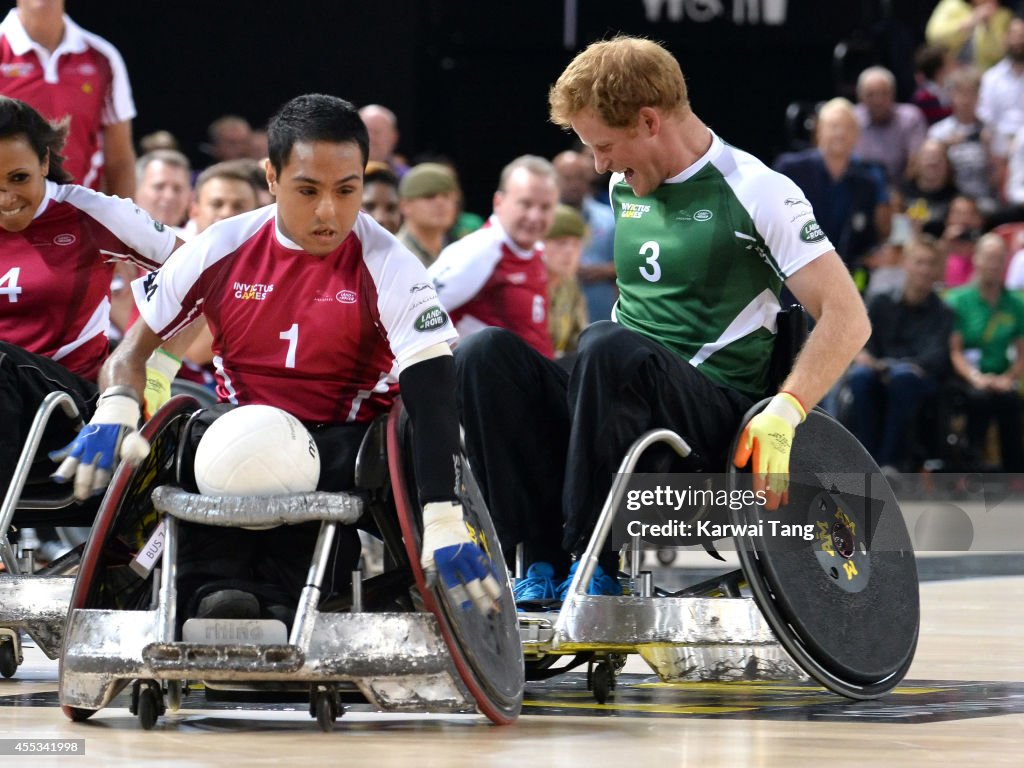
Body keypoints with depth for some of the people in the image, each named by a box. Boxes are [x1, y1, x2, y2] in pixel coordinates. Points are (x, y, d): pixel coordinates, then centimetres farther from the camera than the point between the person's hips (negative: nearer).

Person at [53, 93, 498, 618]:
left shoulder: (386, 265, -9)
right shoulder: (221, 250, -1)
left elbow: (432, 396, -18)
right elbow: (134, 349, 6)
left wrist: (444, 524, -31)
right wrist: (115, 412, -19)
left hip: (343, 443, -2)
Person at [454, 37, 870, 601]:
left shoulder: (758, 192, -5)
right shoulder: (624, 186, 16)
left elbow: (848, 319, -10)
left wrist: (787, 408, -25)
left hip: (715, 422, -7)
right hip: (626, 408, 7)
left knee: (611, 348, -36)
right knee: (486, 353, -18)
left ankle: (595, 568, -29)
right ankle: (542, 562, -24)